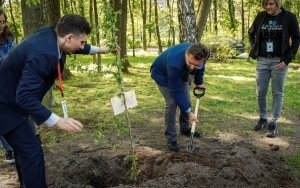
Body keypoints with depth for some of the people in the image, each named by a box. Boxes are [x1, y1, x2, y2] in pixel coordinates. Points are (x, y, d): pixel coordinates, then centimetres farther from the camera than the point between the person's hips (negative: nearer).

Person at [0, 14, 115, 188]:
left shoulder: (50, 35, -5)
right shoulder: (43, 54, -35)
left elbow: (75, 47, 18)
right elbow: (25, 97, -37)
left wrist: (99, 50, 31)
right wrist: (58, 121, -40)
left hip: (14, 97, 11)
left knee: (25, 147, 25)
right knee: (32, 151, -12)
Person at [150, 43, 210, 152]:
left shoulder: (200, 56, -31)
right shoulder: (175, 64, -46)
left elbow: (201, 68, -1)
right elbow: (176, 92, -34)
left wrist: (199, 82, 1)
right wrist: (189, 112, -29)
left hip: (181, 73, 6)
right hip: (162, 74, -6)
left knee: (186, 101, 6)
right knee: (172, 103, -17)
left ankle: (185, 128, 30)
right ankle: (171, 139, -6)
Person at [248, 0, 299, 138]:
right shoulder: (261, 16, 2)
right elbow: (251, 33, 18)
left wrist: (287, 59, -8)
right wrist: (254, 49, 7)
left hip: (279, 61, -3)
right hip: (262, 61, 3)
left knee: (277, 93, 3)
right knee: (260, 93, 7)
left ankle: (273, 123, 13)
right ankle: (263, 118, 26)